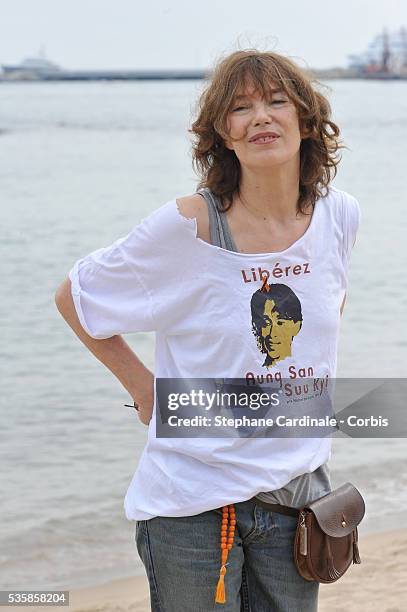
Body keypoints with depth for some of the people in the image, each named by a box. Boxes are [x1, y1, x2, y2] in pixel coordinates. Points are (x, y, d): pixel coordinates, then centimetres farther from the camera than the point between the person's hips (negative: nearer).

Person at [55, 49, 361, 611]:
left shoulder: (339, 216, -2)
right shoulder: (187, 225, -15)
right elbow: (73, 296, -2)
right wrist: (143, 389, -3)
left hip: (298, 493, 4)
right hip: (195, 500, -4)